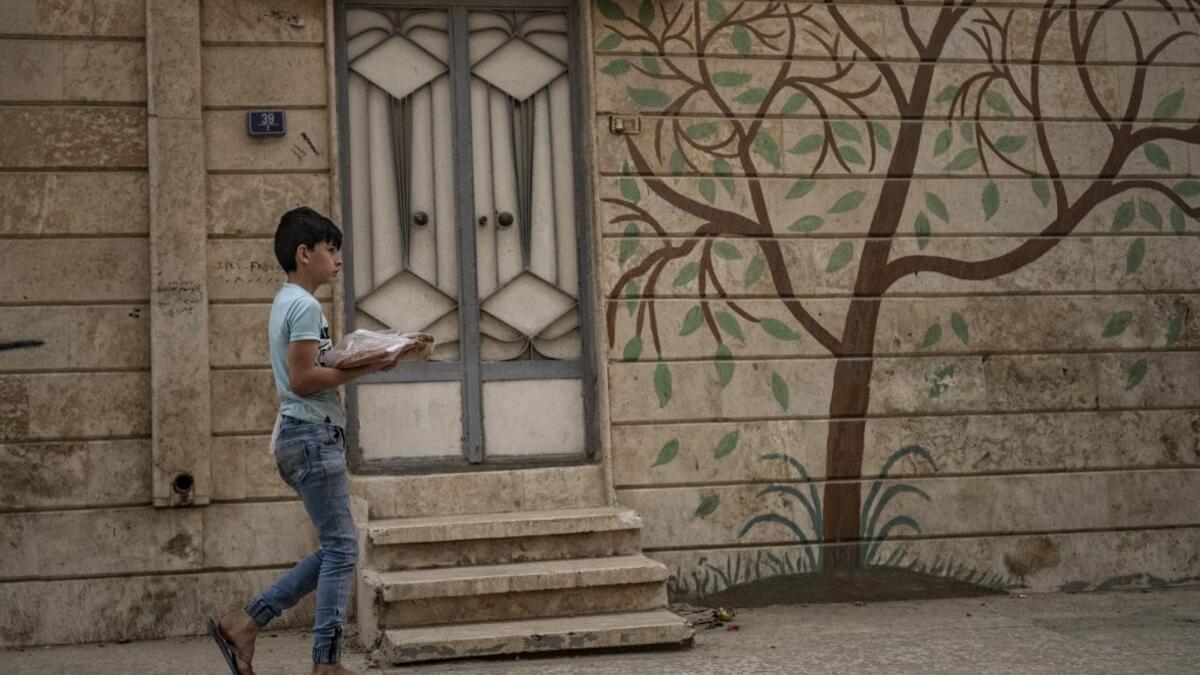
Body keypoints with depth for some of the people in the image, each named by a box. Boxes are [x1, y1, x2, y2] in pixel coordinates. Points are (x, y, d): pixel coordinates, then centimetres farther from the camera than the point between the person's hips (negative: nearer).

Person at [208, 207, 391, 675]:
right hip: (313, 435, -10)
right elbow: (303, 378, -19)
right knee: (341, 548, -6)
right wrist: (363, 369, -14)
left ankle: (244, 623, 11)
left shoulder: (286, 302, 19)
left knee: (335, 550, 11)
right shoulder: (305, 305, -12)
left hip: (302, 437, 10)